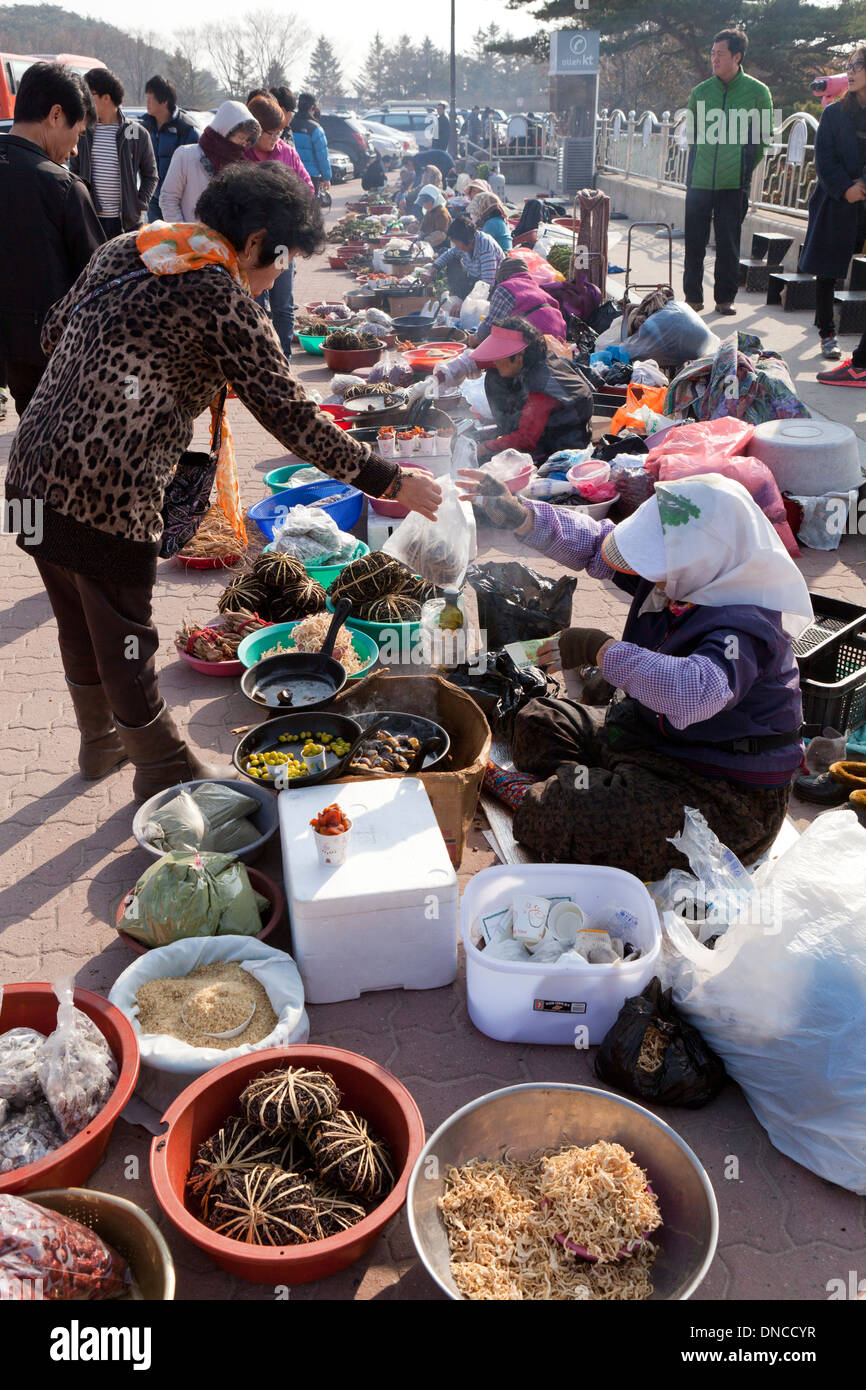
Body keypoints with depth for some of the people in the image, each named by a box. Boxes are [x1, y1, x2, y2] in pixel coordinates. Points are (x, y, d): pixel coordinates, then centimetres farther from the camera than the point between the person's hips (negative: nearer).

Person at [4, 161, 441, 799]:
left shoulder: (125, 248, 11)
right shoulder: (224, 297, -13)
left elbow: (55, 332, 19)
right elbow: (287, 412, -14)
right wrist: (389, 479, -8)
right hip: (105, 493, -8)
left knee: (81, 623, 24)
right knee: (124, 635, 9)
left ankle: (101, 740, 44)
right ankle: (163, 765, 28)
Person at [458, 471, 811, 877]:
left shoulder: (745, 627, -28)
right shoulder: (687, 579, -2)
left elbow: (697, 692, -49)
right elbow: (593, 544, 8)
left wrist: (601, 649, -40)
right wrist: (519, 516, -6)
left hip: (726, 798, -10)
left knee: (579, 817, -33)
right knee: (539, 721, 16)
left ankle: (535, 801, -1)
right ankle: (557, 790, -7)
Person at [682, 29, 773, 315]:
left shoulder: (757, 92, 0)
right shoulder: (700, 92, 8)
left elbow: (764, 138, 7)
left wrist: (744, 169, 7)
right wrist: (696, 169, 13)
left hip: (734, 184, -2)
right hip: (699, 181, 2)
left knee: (728, 245, 3)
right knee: (694, 242, 3)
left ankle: (725, 298, 13)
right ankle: (693, 296, 14)